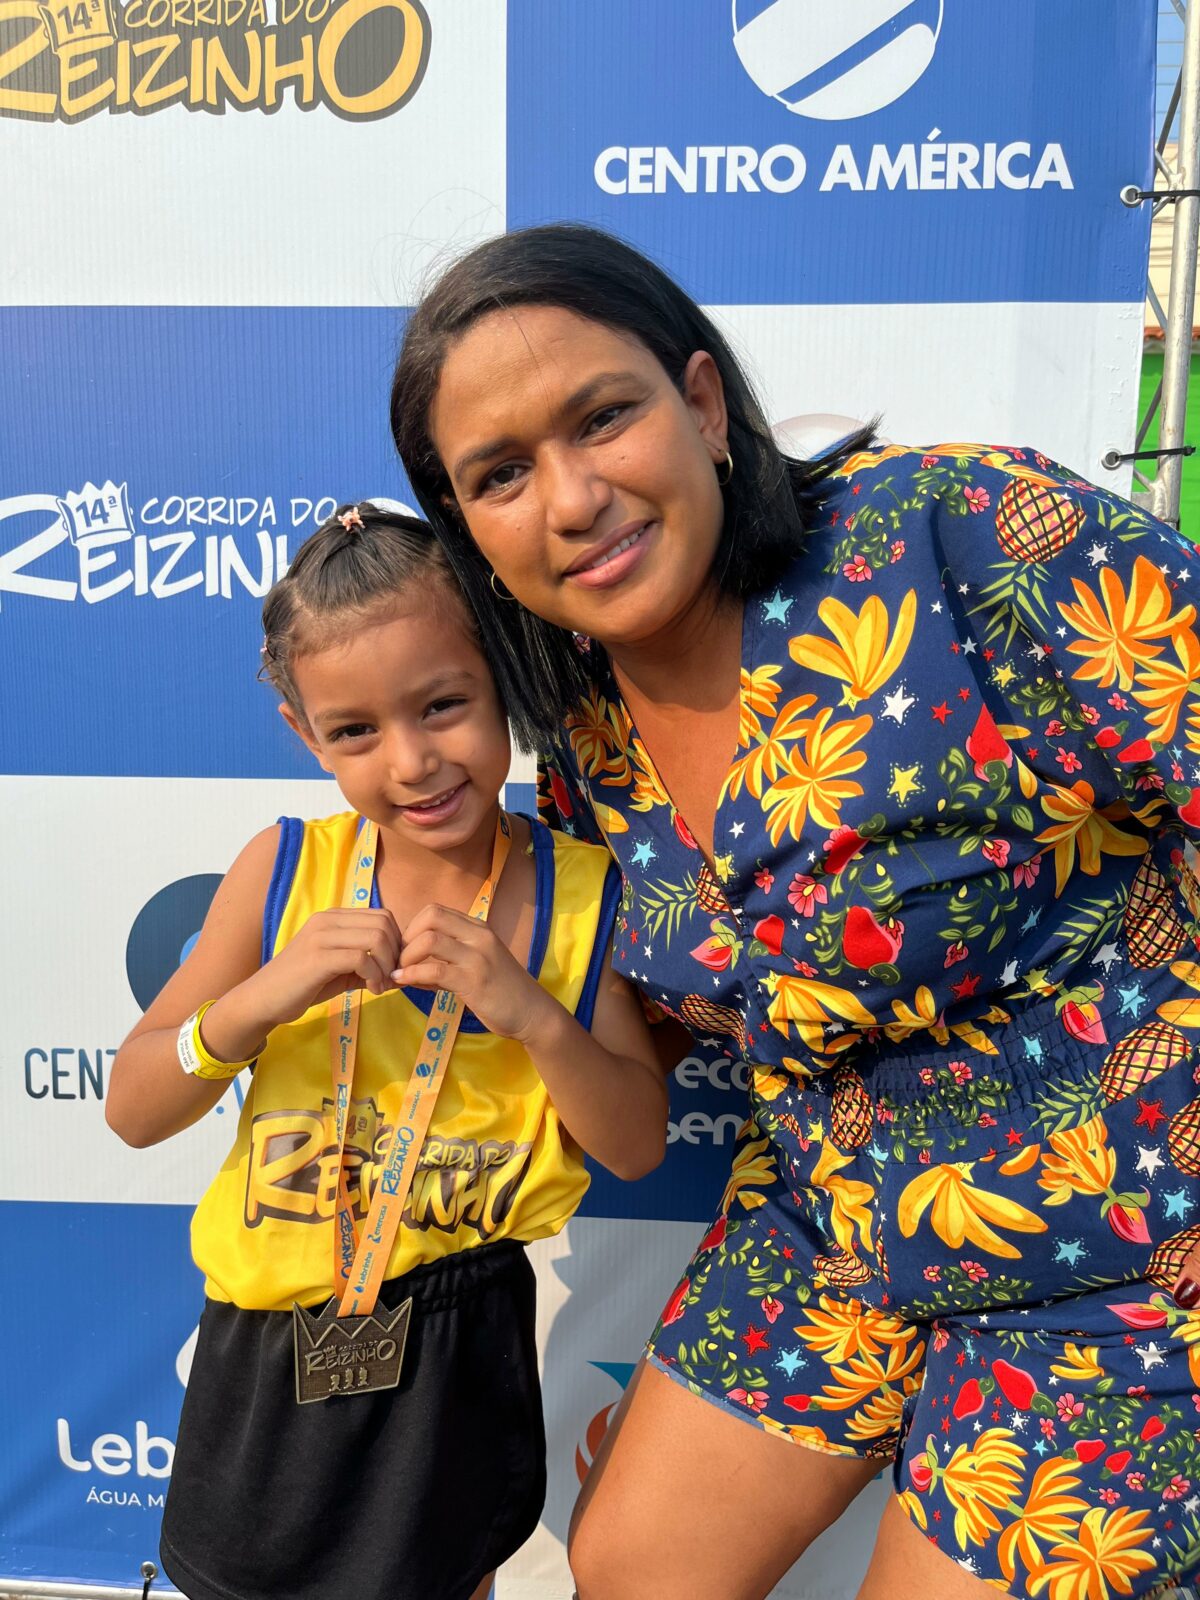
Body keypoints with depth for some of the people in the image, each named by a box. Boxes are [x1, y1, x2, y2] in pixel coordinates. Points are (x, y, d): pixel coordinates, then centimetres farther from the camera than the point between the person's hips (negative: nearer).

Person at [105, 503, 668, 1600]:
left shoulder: (581, 893, -12)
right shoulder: (286, 871, -12)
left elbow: (637, 1146, -9)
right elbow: (132, 1111, -8)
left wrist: (531, 1012, -26)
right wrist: (266, 995, -26)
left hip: (455, 1345, -1)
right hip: (269, 1334, 2)